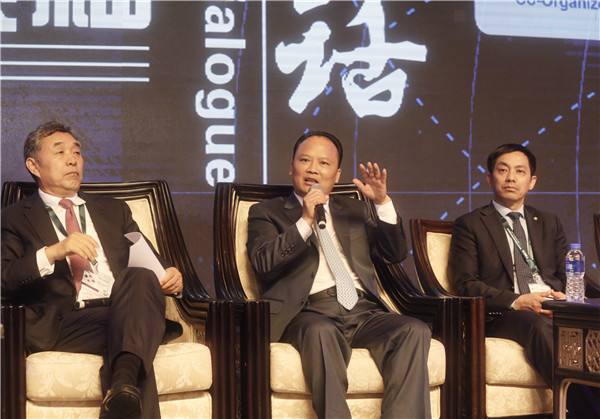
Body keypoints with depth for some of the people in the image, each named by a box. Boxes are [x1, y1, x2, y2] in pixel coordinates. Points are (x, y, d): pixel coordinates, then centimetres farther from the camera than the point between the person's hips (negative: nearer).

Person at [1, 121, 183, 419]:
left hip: (124, 310, 4)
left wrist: (170, 277, 2)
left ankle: (123, 385, -54)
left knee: (141, 277, -35)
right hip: (65, 324, -4)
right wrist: (54, 252, -14)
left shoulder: (114, 210, 32)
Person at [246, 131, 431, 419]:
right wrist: (305, 222, -9)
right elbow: (263, 262, -1)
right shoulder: (267, 213, 18)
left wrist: (383, 203, 6)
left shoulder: (354, 210, 29)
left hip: (362, 309, 4)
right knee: (321, 331, -40)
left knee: (415, 330, -26)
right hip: (311, 312, -4)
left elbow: (395, 254, 20)